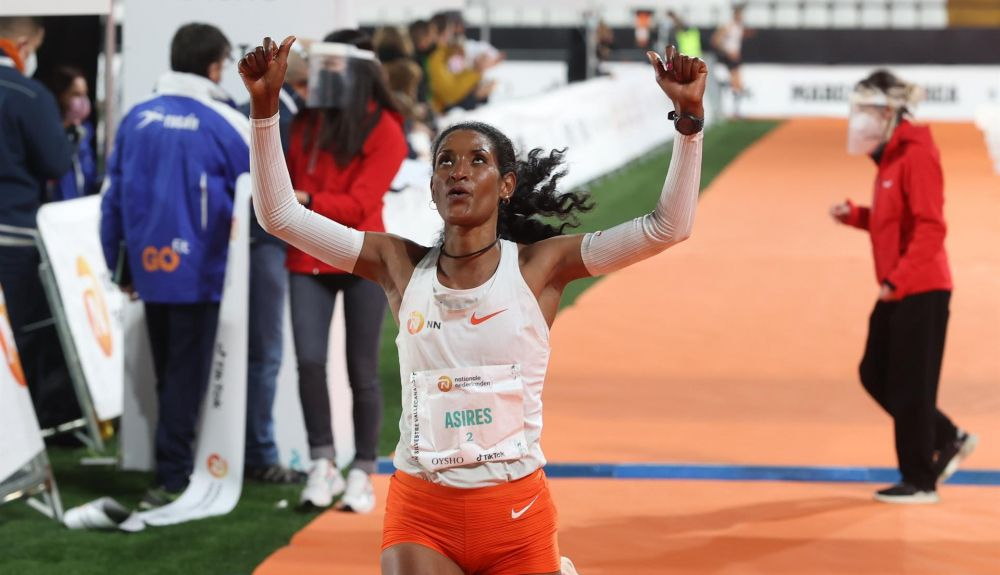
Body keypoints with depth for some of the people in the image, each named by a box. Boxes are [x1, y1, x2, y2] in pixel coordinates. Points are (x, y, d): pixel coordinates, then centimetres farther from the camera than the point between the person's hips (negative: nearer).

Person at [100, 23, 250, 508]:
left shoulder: (136, 119, 3)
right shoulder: (226, 123, -10)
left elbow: (113, 198, 6)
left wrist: (121, 267, 12)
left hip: (149, 269, 5)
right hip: (202, 270, -5)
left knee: (169, 374, 17)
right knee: (188, 377, 0)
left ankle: (176, 467, 25)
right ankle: (172, 478, -2)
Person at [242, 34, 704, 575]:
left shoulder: (538, 265, -3)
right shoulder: (400, 265, 2)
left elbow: (668, 225, -9)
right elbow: (280, 215, -2)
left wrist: (689, 118, -19)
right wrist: (265, 106, -12)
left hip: (516, 514, 0)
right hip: (420, 513, 1)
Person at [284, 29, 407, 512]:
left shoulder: (383, 130, -7)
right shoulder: (307, 124, 10)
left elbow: (359, 203, -14)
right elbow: (292, 181, 21)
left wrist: (306, 202, -24)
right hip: (308, 261, 4)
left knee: (361, 372, 2)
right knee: (309, 361, -11)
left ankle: (362, 473, 12)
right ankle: (322, 465, -1)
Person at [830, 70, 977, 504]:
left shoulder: (917, 156, -17)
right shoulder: (890, 155, 13)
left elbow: (930, 228, -22)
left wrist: (897, 279, -25)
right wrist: (854, 215, 5)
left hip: (921, 290, -10)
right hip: (897, 290, 10)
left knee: (909, 386, -3)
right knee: (875, 375, 14)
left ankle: (920, 482, 8)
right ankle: (948, 440, 25)